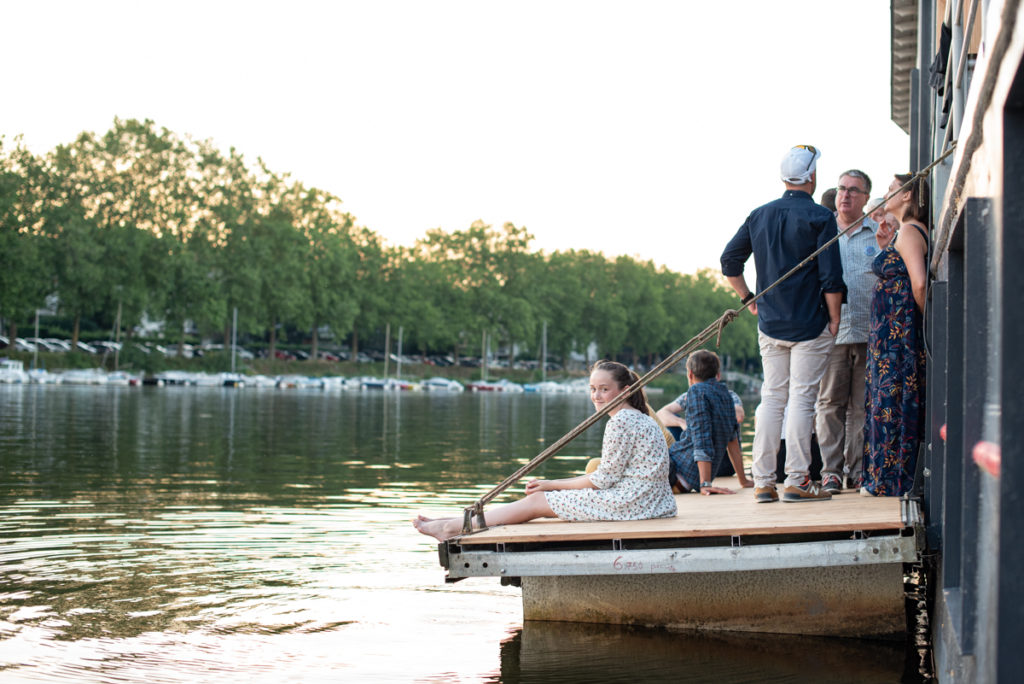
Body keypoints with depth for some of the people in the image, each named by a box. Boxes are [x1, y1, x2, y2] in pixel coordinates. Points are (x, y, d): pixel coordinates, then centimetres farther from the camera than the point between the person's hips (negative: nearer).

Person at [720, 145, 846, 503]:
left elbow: (729, 261, 10)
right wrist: (834, 319, -4)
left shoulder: (759, 215, 8)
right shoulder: (820, 217, -8)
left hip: (769, 324, 5)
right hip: (810, 325, -5)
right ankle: (797, 481, -1)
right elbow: (831, 276, -12)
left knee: (771, 398, 10)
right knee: (802, 399, -2)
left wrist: (747, 298, 18)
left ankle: (763, 481, 8)